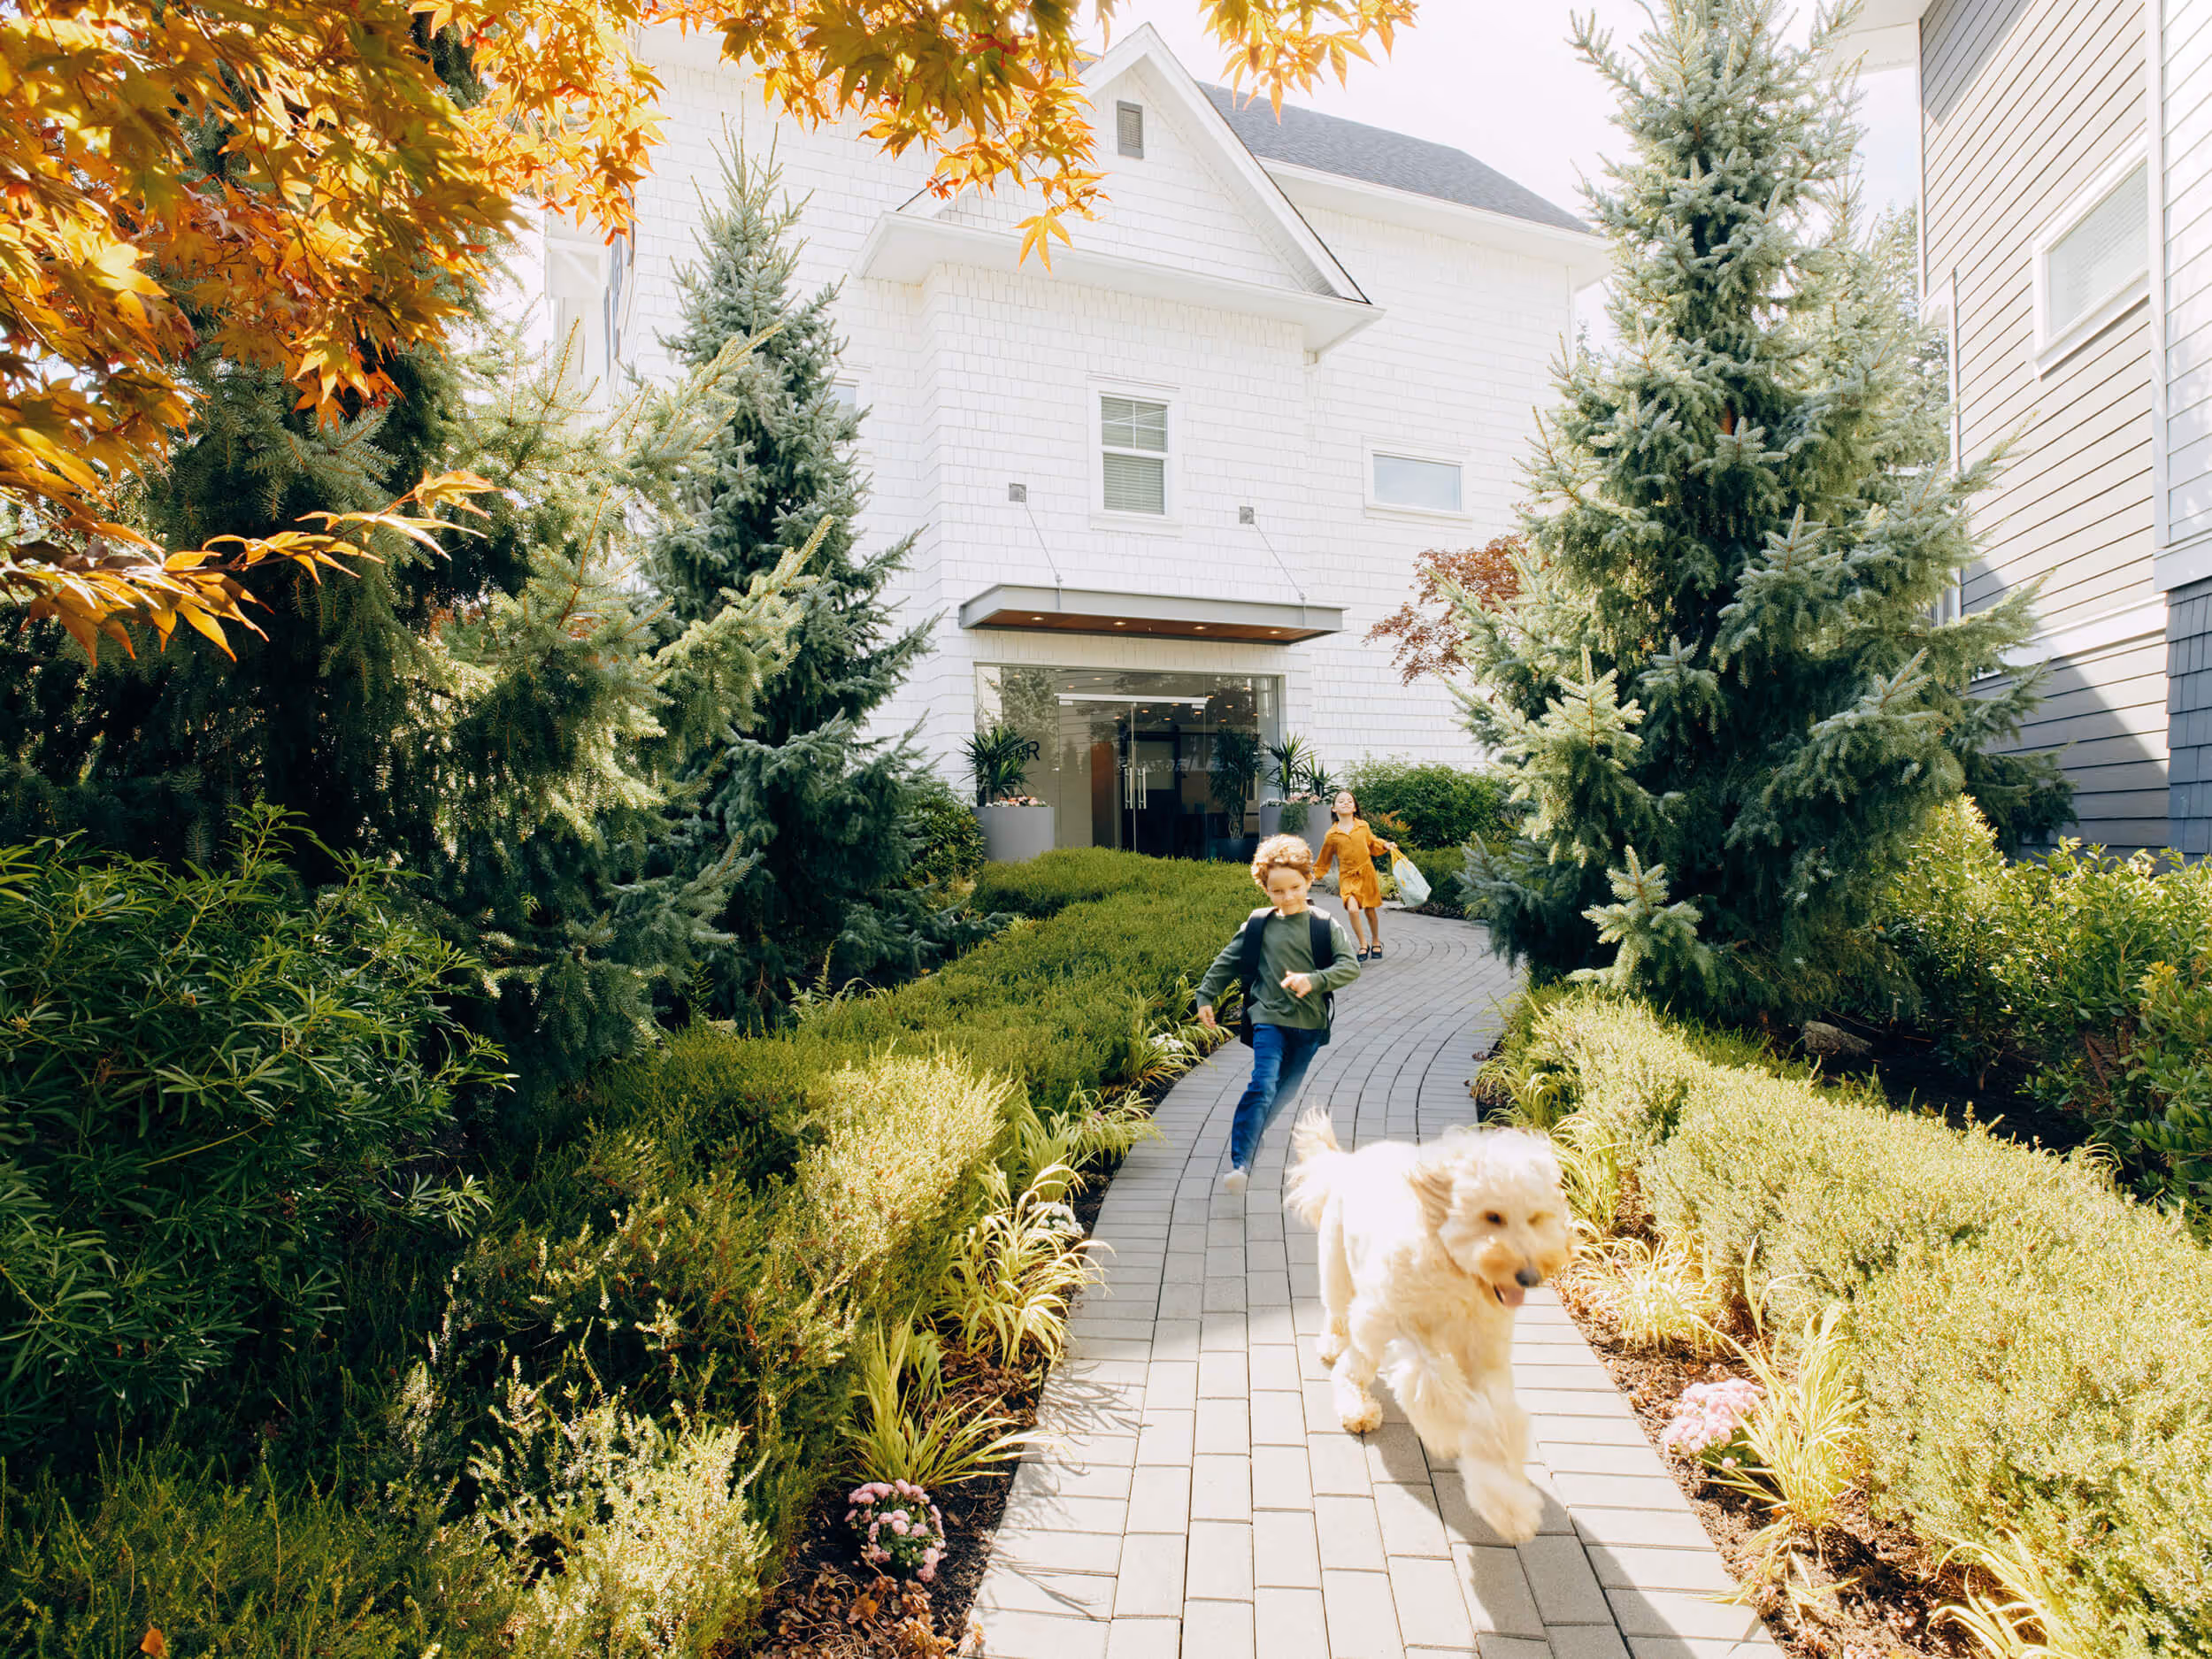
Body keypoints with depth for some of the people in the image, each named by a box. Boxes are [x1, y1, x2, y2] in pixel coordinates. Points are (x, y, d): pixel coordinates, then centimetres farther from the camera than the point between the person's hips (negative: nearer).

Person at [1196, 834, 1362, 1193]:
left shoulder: (1326, 927, -1)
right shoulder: (1258, 925, 1)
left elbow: (1351, 966, -8)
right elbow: (1227, 962, 11)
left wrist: (1314, 980, -23)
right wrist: (1206, 996, 10)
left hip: (1310, 1025, 2)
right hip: (1269, 1019, -2)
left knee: (1285, 1093, 11)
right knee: (1263, 1086, -17)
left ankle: (1248, 1134, 33)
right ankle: (1240, 1164, -19)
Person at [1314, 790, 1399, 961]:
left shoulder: (1363, 826, 0)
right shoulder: (1331, 835, -5)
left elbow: (1372, 843, 18)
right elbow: (1324, 860, 8)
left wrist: (1385, 845, 2)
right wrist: (1315, 876, 5)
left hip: (1367, 873, 2)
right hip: (1347, 876, -2)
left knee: (1370, 910, 11)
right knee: (1353, 909, -21)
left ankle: (1376, 942, 36)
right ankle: (1363, 945, -2)